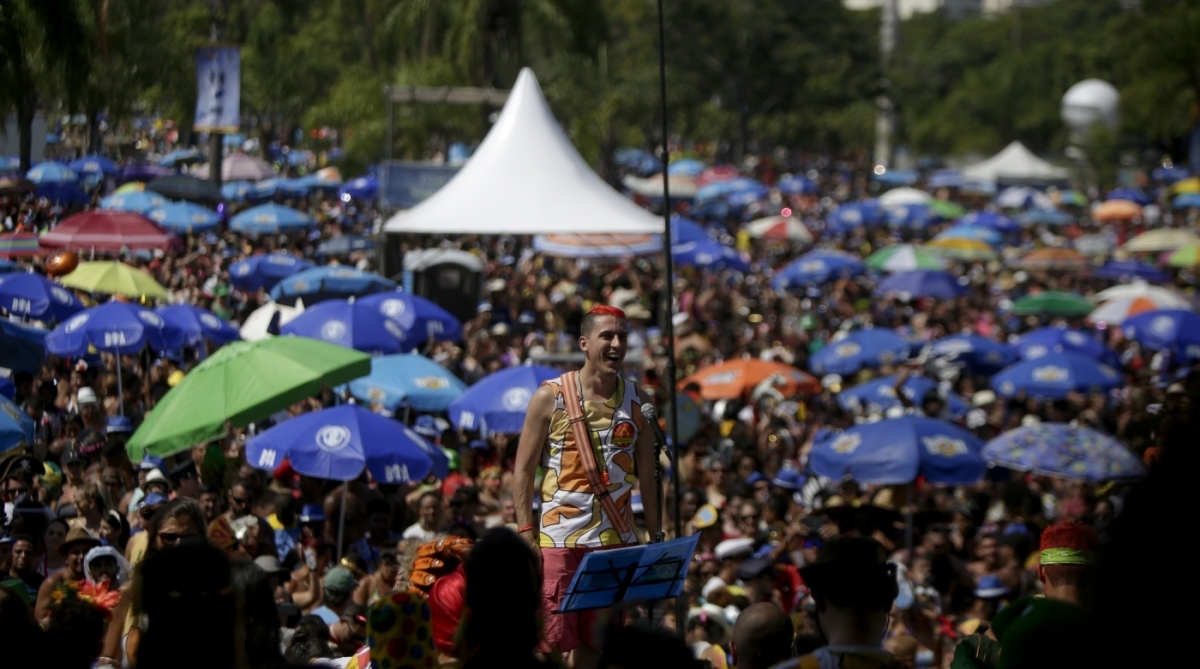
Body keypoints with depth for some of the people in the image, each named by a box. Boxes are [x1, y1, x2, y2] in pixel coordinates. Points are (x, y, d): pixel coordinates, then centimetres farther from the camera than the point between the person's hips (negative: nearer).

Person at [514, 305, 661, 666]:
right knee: (551, 640, -6)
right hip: (560, 538, -3)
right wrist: (527, 535, -10)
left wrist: (656, 538, 4)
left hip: (616, 539, 3)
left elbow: (646, 475, 10)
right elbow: (523, 470, -2)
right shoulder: (550, 397, -3)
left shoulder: (636, 401, 7)